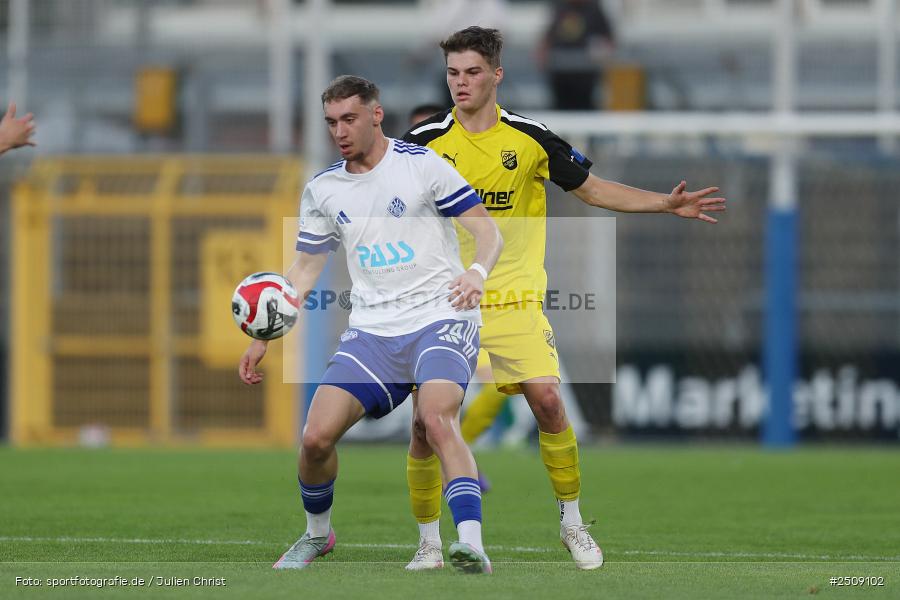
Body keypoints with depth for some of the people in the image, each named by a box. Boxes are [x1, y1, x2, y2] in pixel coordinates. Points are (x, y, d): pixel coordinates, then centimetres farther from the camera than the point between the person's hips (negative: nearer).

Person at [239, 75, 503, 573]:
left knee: (437, 420, -30)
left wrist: (478, 271, -27)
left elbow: (488, 231, -5)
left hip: (440, 317, -5)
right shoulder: (322, 190, 10)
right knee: (316, 435, -9)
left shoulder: (421, 165, -4)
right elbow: (304, 269, 18)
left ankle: (472, 546, -35)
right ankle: (317, 533, 18)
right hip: (371, 329, 5)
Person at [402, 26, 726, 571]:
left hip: (514, 299, 0)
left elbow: (593, 189, 10)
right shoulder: (424, 141, -2)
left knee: (548, 401, -13)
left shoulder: (530, 138, 1)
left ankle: (572, 522, 6)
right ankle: (429, 540, 9)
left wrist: (668, 204, 2)